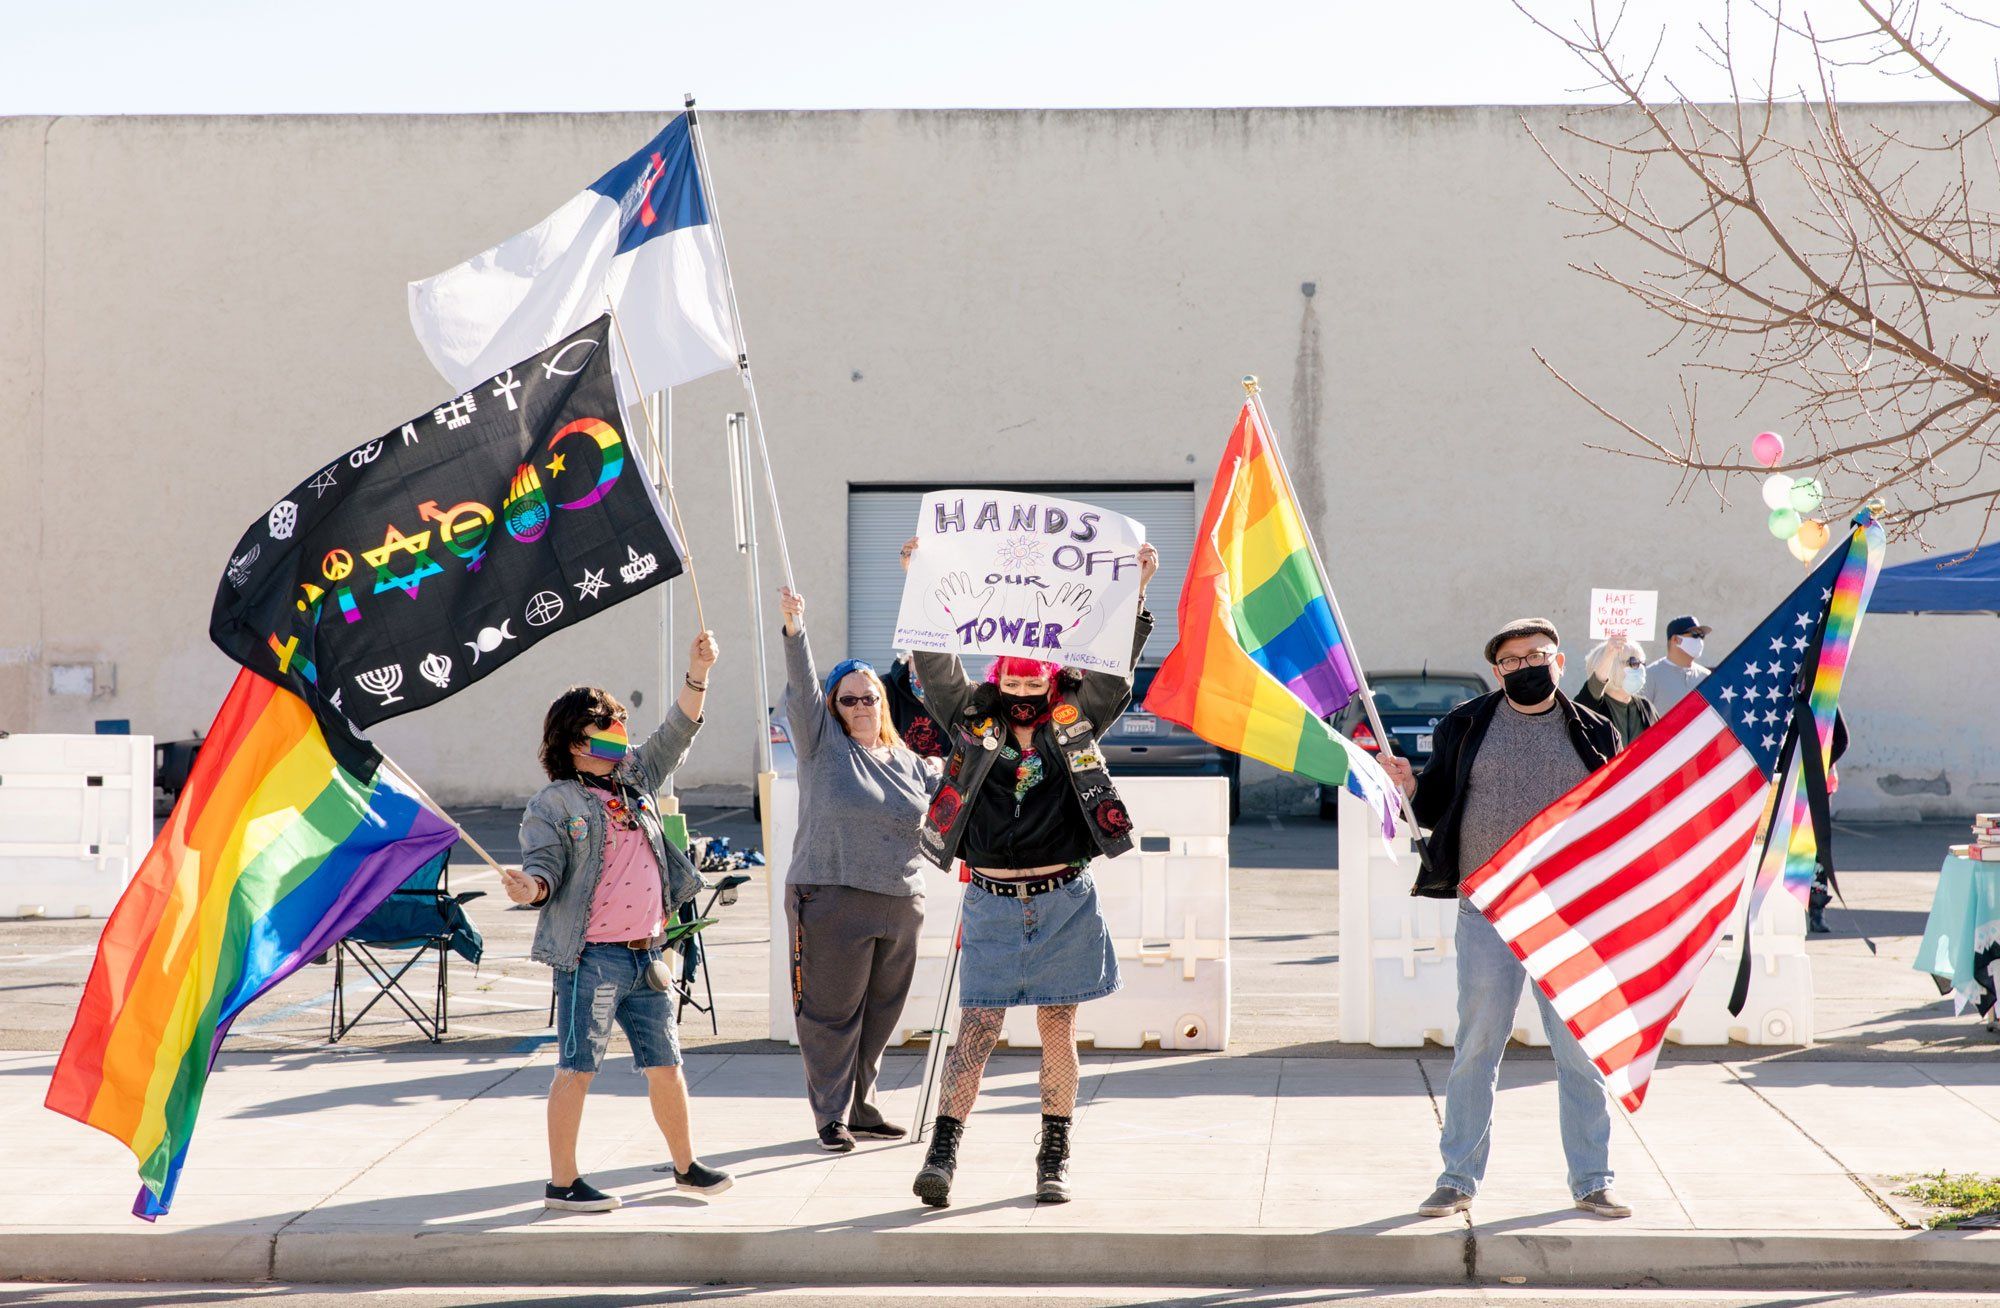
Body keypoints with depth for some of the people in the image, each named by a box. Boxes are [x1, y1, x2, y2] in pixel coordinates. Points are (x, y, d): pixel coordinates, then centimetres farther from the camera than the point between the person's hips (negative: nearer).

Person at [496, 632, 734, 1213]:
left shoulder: (634, 782, 15)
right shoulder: (553, 803, -3)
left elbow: (674, 737, 19)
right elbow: (544, 865, -9)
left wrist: (697, 674, 9)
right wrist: (529, 886, -32)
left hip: (644, 954, 6)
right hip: (591, 957, -6)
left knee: (665, 1065, 13)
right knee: (577, 1067, -4)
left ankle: (685, 1164, 26)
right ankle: (562, 1182, 1)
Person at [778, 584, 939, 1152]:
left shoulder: (910, 764, 16)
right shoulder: (823, 744, 3)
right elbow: (802, 689, -11)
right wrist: (794, 631, -25)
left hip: (899, 903, 5)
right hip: (831, 899, -5)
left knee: (881, 1013, 9)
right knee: (832, 1011, -2)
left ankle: (861, 1106, 22)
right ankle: (832, 1116, 6)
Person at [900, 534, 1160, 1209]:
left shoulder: (1076, 722, 6)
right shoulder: (973, 722, 5)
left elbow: (1113, 663, 0)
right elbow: (937, 669, -3)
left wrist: (1134, 591, -10)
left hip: (1064, 903, 1)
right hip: (991, 902, -1)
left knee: (1058, 1029, 6)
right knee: (977, 1026, -5)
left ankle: (1054, 1157, 15)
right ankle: (942, 1151, -6)